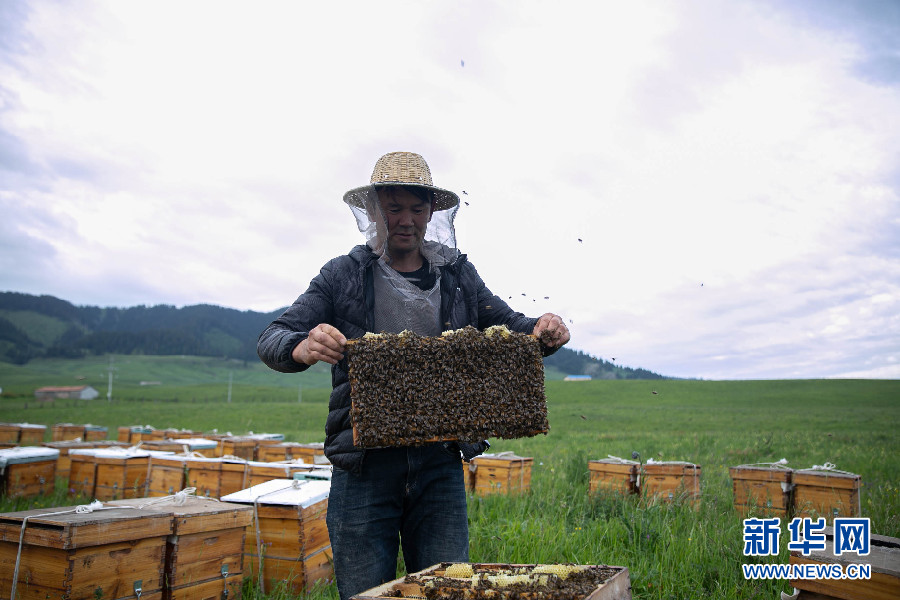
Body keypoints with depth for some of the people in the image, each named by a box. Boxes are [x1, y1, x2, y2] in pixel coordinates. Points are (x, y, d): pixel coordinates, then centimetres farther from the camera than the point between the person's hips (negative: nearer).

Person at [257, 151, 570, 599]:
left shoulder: (458, 276, 9)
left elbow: (509, 324, 16)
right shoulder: (344, 275, 2)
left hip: (440, 465, 2)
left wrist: (544, 331, -9)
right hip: (364, 466, -1)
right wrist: (302, 348, -28)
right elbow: (271, 338, -3)